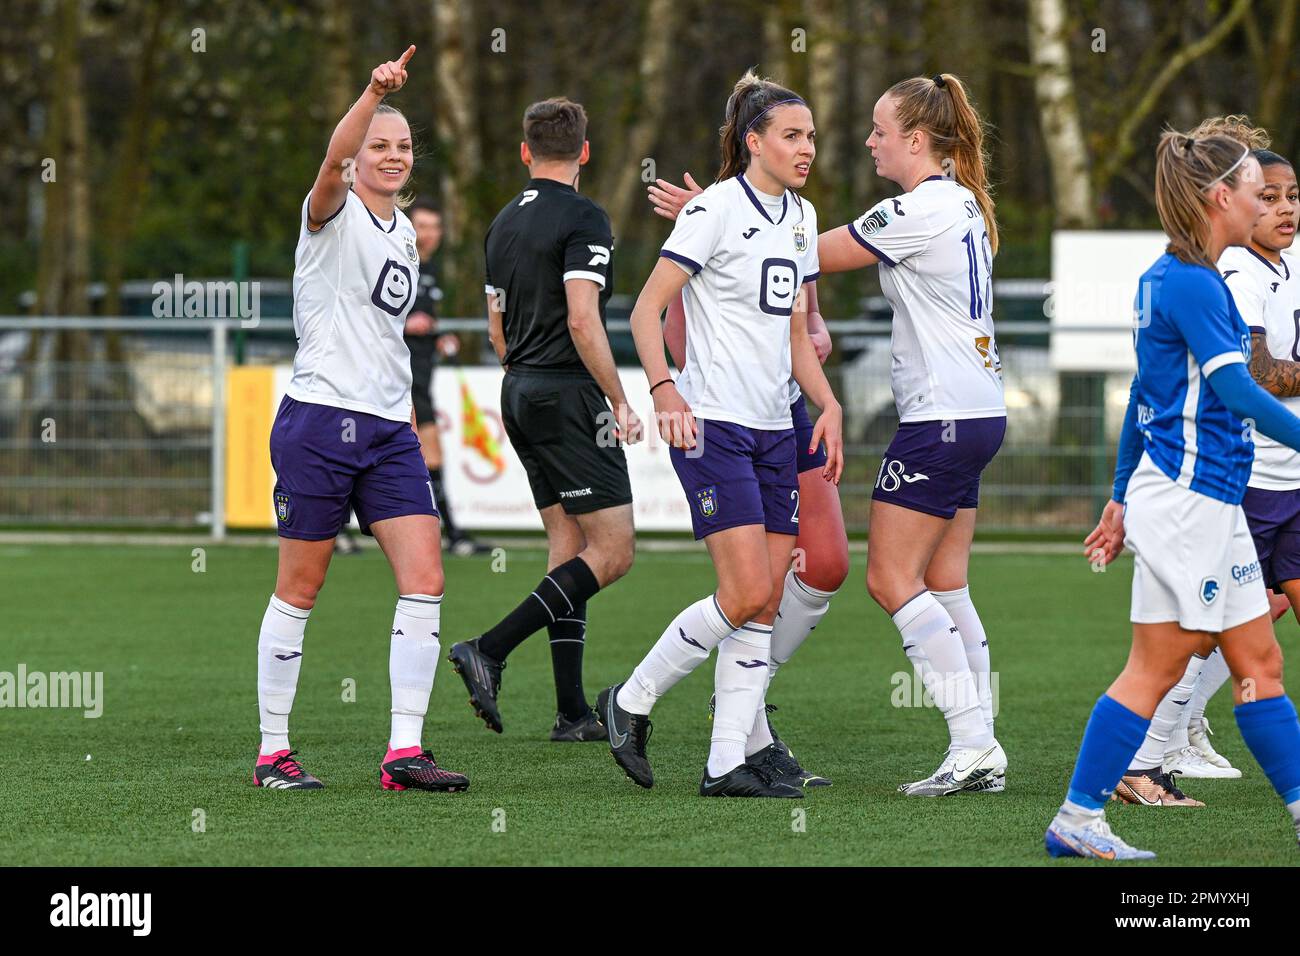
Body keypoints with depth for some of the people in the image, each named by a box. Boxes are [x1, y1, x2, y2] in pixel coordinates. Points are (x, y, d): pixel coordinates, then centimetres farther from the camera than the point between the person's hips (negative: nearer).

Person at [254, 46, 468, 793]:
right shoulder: (334, 215, -5)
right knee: (300, 590, 1)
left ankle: (405, 751, -5)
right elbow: (334, 159, -28)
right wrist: (374, 94, -44)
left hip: (389, 430, 7)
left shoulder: (404, 232, 16)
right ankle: (273, 752, 10)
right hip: (321, 418, -7)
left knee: (425, 580, -6)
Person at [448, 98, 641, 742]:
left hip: (520, 394, 9)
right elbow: (583, 320, -22)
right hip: (568, 394, -9)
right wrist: (620, 401, -15)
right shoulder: (583, 219, -12)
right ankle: (489, 651, -16)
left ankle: (572, 710, 7)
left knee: (568, 545, 11)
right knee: (612, 551, -6)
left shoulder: (504, 224, 13)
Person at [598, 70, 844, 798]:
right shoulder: (715, 209, -9)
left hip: (774, 429, 8)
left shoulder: (800, 217, 14)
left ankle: (729, 764, 4)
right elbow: (648, 309, -10)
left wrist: (829, 405, 9)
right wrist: (665, 389, -24)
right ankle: (632, 701, 4)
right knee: (748, 593, -15)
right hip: (712, 424, -8)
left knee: (767, 605, 1)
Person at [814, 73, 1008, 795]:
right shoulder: (961, 202, 13)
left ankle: (973, 742, -10)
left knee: (891, 579, -6)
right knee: (943, 586, 10)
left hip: (941, 416, -10)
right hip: (978, 409, 10)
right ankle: (981, 755, 7)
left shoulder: (918, 212, -16)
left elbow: (813, 255, -9)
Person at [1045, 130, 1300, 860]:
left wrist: (1123, 496, 22)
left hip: (1211, 505, 10)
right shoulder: (1191, 283, -16)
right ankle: (1077, 821, 0)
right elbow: (1236, 390, -22)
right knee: (1156, 668, -4)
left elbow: (1145, 393, 19)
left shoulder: (1165, 278, 14)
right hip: (1188, 500, -10)